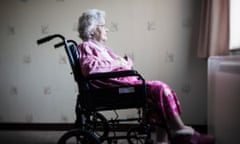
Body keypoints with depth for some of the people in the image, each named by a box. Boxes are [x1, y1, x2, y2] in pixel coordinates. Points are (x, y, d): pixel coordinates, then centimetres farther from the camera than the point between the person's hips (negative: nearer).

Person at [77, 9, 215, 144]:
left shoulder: (102, 48, 28)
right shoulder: (86, 47, -1)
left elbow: (127, 62, 28)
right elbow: (90, 67, -23)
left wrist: (125, 61, 3)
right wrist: (117, 64, -13)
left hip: (125, 81, 10)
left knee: (161, 88, -10)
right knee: (160, 88, -19)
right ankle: (182, 131, -9)